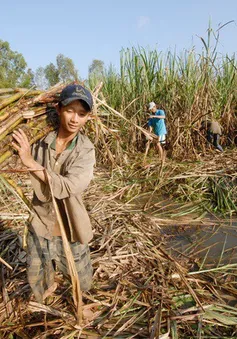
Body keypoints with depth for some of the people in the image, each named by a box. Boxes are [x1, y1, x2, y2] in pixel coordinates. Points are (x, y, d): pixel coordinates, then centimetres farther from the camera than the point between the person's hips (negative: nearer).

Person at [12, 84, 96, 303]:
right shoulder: (40, 141, -11)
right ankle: (50, 285, 59)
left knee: (82, 282, 17)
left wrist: (31, 162, -33)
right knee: (36, 277, 24)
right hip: (41, 224, 3)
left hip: (69, 227, -2)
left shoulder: (86, 151, -17)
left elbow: (66, 188, -31)